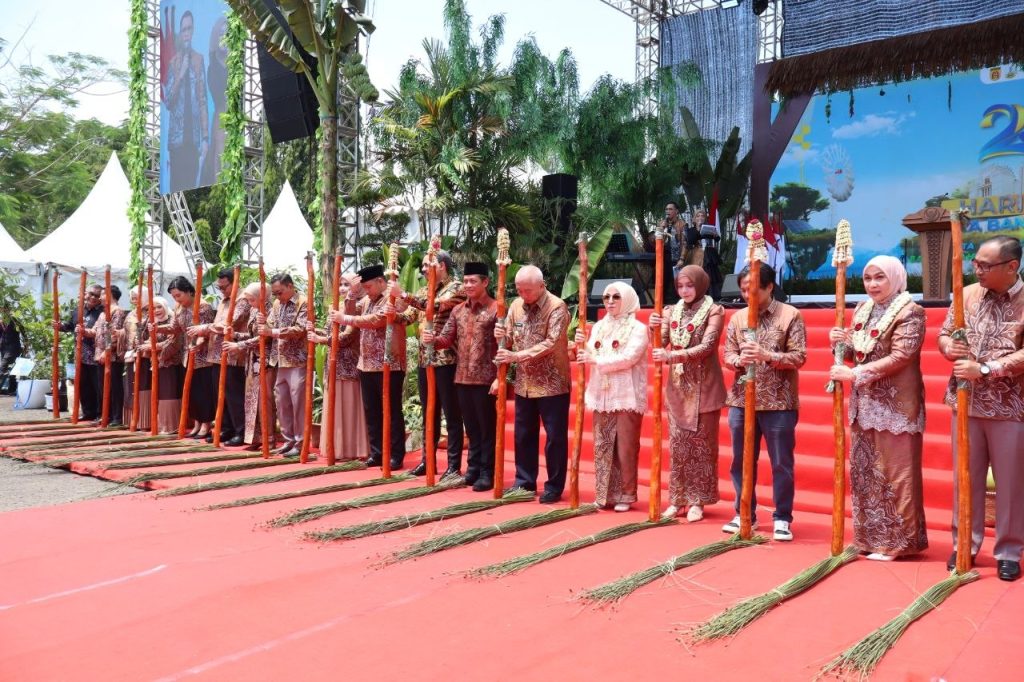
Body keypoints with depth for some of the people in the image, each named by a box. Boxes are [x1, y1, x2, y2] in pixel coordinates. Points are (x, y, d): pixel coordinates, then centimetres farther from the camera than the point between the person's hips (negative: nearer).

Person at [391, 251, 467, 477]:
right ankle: (427, 460, 25)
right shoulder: (424, 290, 16)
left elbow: (436, 306, -23)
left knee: (452, 414, -1)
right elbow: (411, 317, 12)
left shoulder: (457, 286, -7)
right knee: (428, 413, 15)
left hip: (446, 360, -7)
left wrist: (403, 295, -23)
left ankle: (454, 465, 5)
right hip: (425, 360, 7)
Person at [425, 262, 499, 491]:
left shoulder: (495, 309, -7)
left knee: (487, 427, 3)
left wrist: (500, 377, -17)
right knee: (471, 426, 14)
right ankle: (473, 467, 25)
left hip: (485, 378, -6)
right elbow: (447, 339, 9)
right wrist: (433, 339, -14)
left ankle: (487, 473, 11)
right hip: (462, 378, 6)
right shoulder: (458, 310, 12)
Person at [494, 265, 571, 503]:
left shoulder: (557, 307, -14)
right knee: (523, 435, 14)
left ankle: (554, 487, 14)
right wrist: (502, 336, -14)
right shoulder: (516, 305, 5)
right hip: (524, 384, 6)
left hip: (552, 384, -6)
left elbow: (550, 344, -23)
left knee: (555, 437, 2)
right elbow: (508, 338, 10)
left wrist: (517, 356, -27)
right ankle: (524, 481, 27)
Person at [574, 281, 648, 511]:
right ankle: (604, 494, 17)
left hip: (627, 397, -5)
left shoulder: (637, 328, -5)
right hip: (602, 397, 5)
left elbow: (628, 358, -18)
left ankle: (626, 495, 12)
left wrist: (596, 360, -18)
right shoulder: (599, 327, 12)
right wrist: (583, 345, -9)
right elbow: (590, 358, 10)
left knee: (626, 448, 0)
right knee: (602, 447, 7)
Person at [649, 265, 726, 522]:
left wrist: (672, 356, -27)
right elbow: (660, 345, 2)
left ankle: (697, 501, 11)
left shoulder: (714, 311, -6)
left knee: (701, 443, 3)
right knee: (677, 444, 7)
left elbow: (706, 347, -17)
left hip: (703, 386, -4)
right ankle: (677, 498, 16)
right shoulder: (671, 312, 8)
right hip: (677, 386, 4)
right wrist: (654, 329, -19)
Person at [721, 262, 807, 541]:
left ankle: (782, 518, 17)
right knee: (741, 461, 11)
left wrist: (766, 355, -23)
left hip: (779, 403, -4)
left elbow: (799, 357, -9)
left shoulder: (790, 315, -3)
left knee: (781, 463, 4)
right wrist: (739, 361, -17)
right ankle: (745, 514, 25)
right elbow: (727, 355, 6)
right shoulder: (737, 318, 8)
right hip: (741, 401, 4)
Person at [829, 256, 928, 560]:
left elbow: (900, 357, -19)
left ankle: (896, 541, 11)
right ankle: (869, 536, 22)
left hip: (895, 405, -7)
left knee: (894, 473, 0)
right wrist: (842, 343, -6)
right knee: (863, 472, 11)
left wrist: (854, 374, -20)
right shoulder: (862, 310, 12)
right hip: (864, 403, 7)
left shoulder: (910, 312, -9)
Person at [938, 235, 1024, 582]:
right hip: (966, 403, 4)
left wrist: (985, 369, -21)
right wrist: (950, 348, -10)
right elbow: (943, 335, 11)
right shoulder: (967, 294, 5)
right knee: (966, 477, 11)